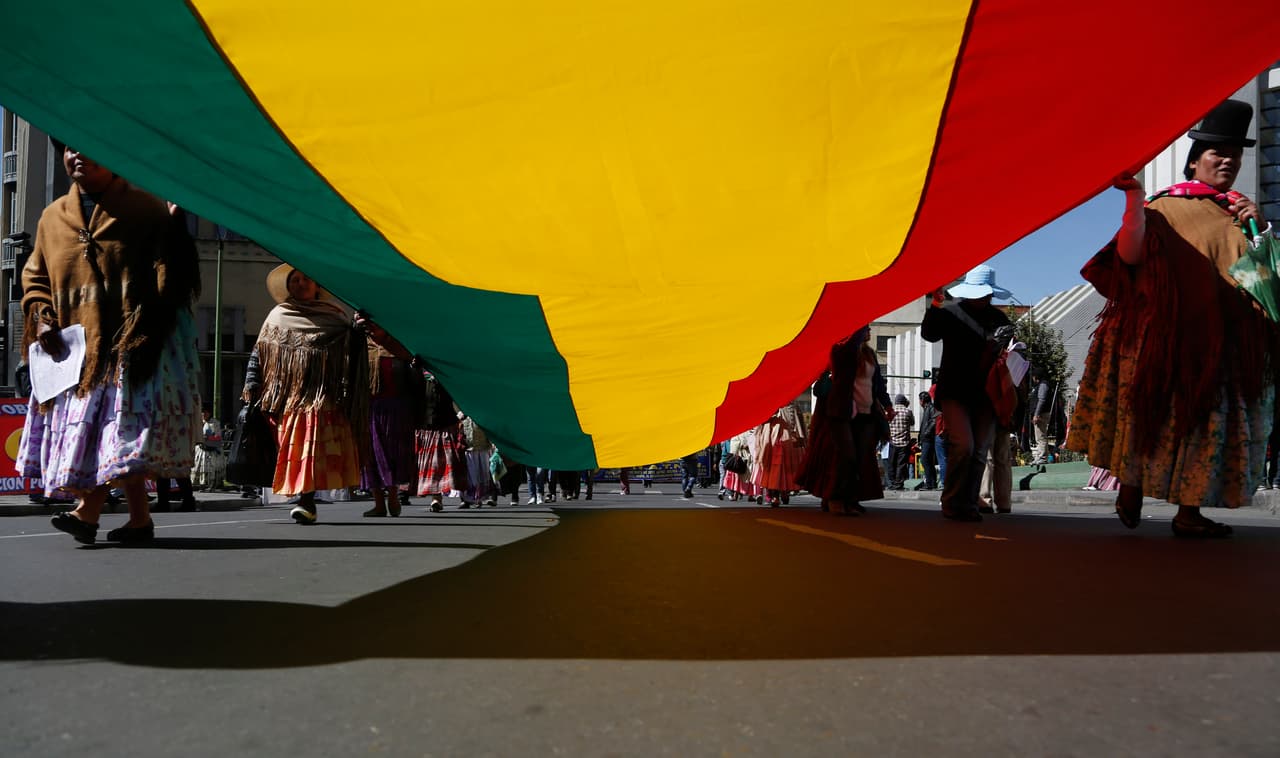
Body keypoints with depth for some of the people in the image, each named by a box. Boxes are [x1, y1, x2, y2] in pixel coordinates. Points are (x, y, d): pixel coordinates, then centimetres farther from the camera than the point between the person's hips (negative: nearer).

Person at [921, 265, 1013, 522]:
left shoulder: (998, 318, 12)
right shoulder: (950, 311, 0)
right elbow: (928, 334, -16)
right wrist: (935, 306, -27)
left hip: (985, 394, 5)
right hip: (955, 392, -4)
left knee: (979, 452, 4)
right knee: (963, 445, -17)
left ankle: (969, 505, 13)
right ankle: (951, 503, -5)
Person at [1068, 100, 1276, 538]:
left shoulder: (1241, 212, 17)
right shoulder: (1167, 206, 0)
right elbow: (1129, 255, -14)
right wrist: (1134, 201, -24)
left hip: (1223, 339, 5)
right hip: (1170, 331, -5)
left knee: (1207, 420, 3)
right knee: (1151, 412, -3)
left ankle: (1189, 511, 7)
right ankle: (1130, 491, 11)